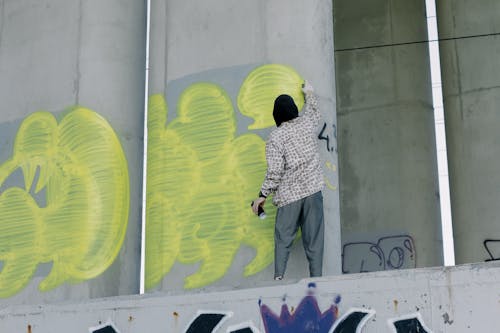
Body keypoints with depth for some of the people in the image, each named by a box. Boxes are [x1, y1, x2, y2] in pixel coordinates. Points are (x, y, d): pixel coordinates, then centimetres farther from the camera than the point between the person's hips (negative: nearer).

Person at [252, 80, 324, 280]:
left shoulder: (275, 137, -7)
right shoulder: (307, 123, 5)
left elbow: (275, 171, -12)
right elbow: (313, 110, 31)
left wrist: (263, 195, -4)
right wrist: (309, 93, 49)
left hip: (289, 195, -3)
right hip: (313, 190, 3)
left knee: (283, 239, 1)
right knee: (314, 239, 4)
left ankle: (279, 277, -8)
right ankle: (316, 277, 0)